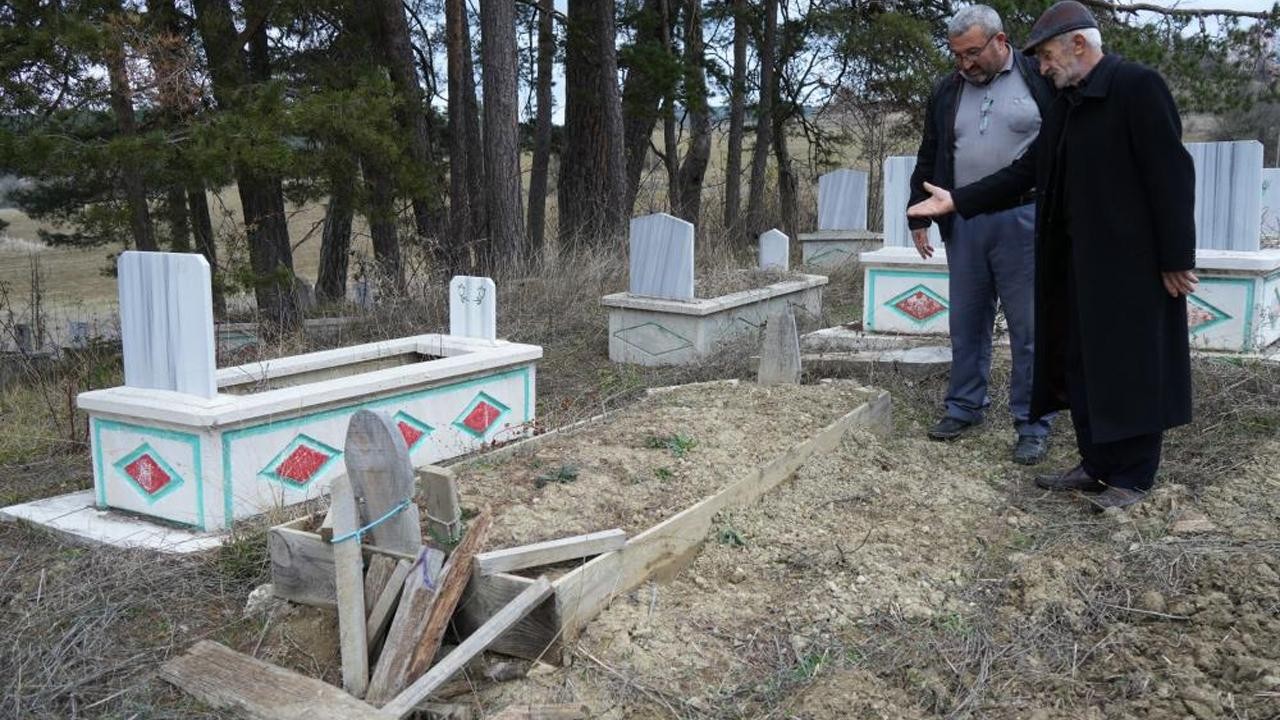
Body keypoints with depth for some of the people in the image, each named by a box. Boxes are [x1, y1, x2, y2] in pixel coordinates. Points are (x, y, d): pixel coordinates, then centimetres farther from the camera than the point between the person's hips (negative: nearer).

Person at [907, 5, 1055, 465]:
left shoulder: (1040, 78, -2)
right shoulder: (946, 91, 11)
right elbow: (929, 158, 16)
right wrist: (918, 218, 12)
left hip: (1023, 220, -4)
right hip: (964, 223, 4)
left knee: (1029, 328, 0)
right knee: (966, 322, 11)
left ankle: (1033, 425, 8)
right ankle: (965, 408, 24)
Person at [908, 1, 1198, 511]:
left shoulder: (1137, 86, -12)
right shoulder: (1065, 104, 13)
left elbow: (1171, 175, -15)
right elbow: (1026, 171, 13)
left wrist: (1176, 259, -17)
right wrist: (957, 201, 5)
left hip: (1131, 263, -8)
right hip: (1076, 262, 8)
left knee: (1130, 367, 1)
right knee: (1081, 364, 12)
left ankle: (1132, 478, 13)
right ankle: (1097, 465, 24)